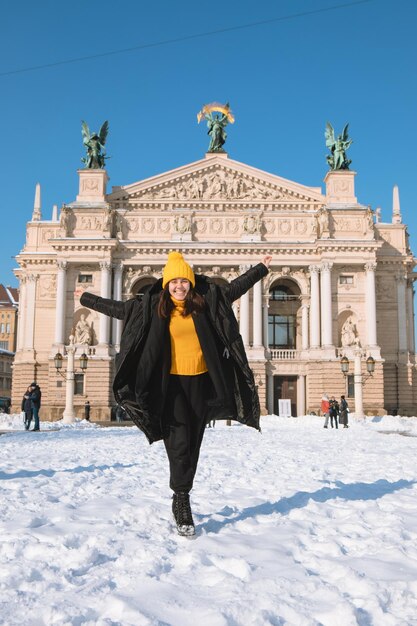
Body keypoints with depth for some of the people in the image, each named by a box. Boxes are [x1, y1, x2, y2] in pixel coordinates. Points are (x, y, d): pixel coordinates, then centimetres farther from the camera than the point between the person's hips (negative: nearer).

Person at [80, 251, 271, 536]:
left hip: (200, 382, 2)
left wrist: (261, 269, 19)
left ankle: (182, 495, 22)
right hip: (171, 383, -2)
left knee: (193, 443, 8)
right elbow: (118, 308, 11)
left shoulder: (206, 301, 5)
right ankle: (182, 501, -2)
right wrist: (87, 299, 17)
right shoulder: (151, 307, 2)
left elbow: (234, 287, 14)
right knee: (179, 441, -11)